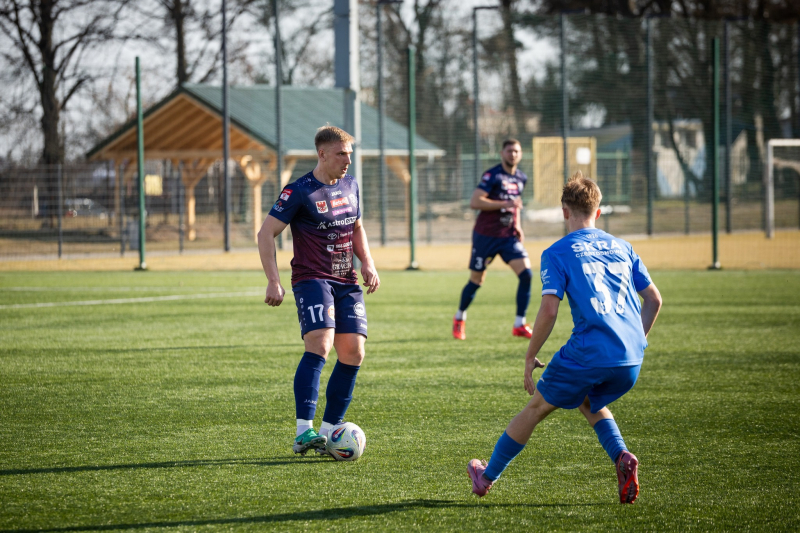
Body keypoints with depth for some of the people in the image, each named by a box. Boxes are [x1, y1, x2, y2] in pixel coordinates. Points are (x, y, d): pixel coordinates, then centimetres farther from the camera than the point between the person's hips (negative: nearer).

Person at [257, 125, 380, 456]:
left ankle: (328, 429, 7)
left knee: (353, 353, -2)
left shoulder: (350, 186, 12)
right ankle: (303, 432, -25)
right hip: (312, 278, -7)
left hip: (346, 281, 7)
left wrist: (368, 264, 12)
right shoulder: (299, 191, -9)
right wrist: (273, 281, -15)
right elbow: (266, 233, -8)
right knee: (320, 345, -24)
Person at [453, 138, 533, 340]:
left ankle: (520, 325, -6)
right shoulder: (493, 176, -12)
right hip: (486, 236, -5)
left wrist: (517, 225, 11)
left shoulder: (521, 178, 9)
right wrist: (504, 204, -26)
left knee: (526, 274, -13)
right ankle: (459, 318, 31)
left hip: (509, 236, 5)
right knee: (476, 281, 6)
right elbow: (474, 202, -22)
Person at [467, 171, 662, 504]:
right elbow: (654, 300, 18)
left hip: (588, 353, -5)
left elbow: (549, 310, -8)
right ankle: (621, 457, 3)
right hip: (631, 362, 5)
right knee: (590, 404, 31)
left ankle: (487, 477, 28)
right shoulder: (622, 248, 17)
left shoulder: (557, 254, 2)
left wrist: (530, 357, 1)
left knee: (537, 406, 15)